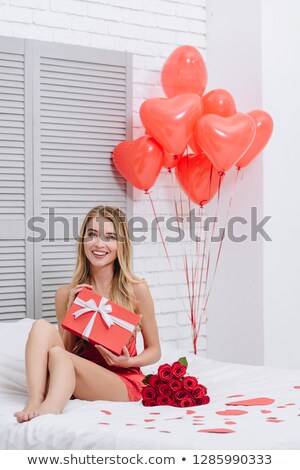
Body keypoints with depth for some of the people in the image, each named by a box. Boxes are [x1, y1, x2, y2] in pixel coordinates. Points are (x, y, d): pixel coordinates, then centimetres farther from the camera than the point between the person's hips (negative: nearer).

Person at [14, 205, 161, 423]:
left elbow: (154, 351, 7)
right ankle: (35, 402, -40)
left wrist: (128, 361, -14)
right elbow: (66, 347, 10)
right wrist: (71, 312, -5)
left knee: (57, 354, -32)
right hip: (76, 380, 3)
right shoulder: (66, 294, 6)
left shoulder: (136, 289, -1)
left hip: (123, 382, -3)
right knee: (43, 326, -24)